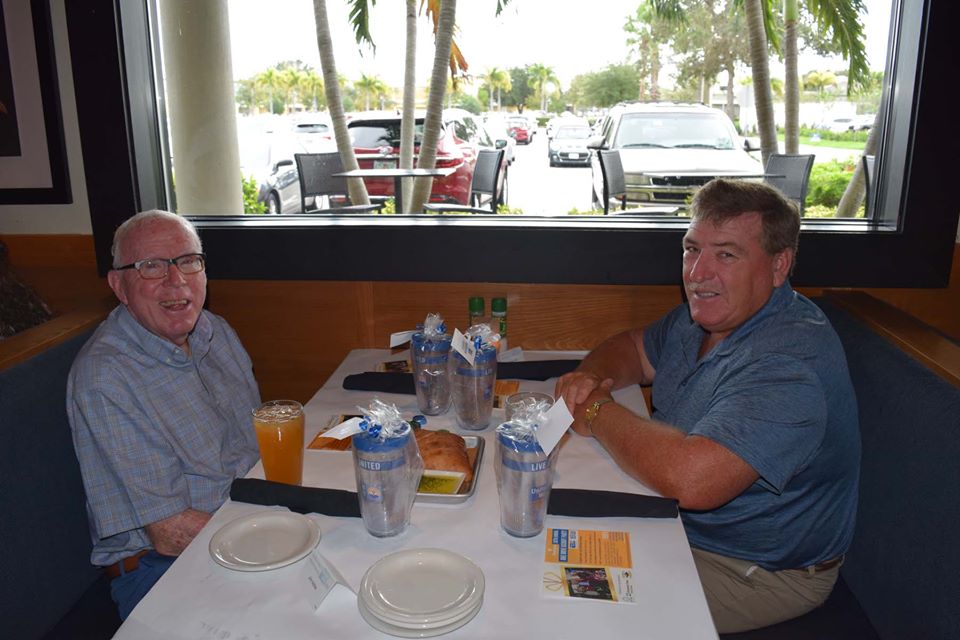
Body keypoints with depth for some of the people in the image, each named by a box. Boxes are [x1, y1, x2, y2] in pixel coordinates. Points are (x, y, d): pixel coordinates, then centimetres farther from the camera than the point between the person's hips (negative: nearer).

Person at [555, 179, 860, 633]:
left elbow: (691, 480, -41)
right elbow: (634, 348, 15)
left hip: (756, 573, -8)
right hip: (673, 517, 8)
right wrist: (590, 376, -9)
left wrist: (597, 412, -25)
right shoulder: (705, 314, 0)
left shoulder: (789, 360, -31)